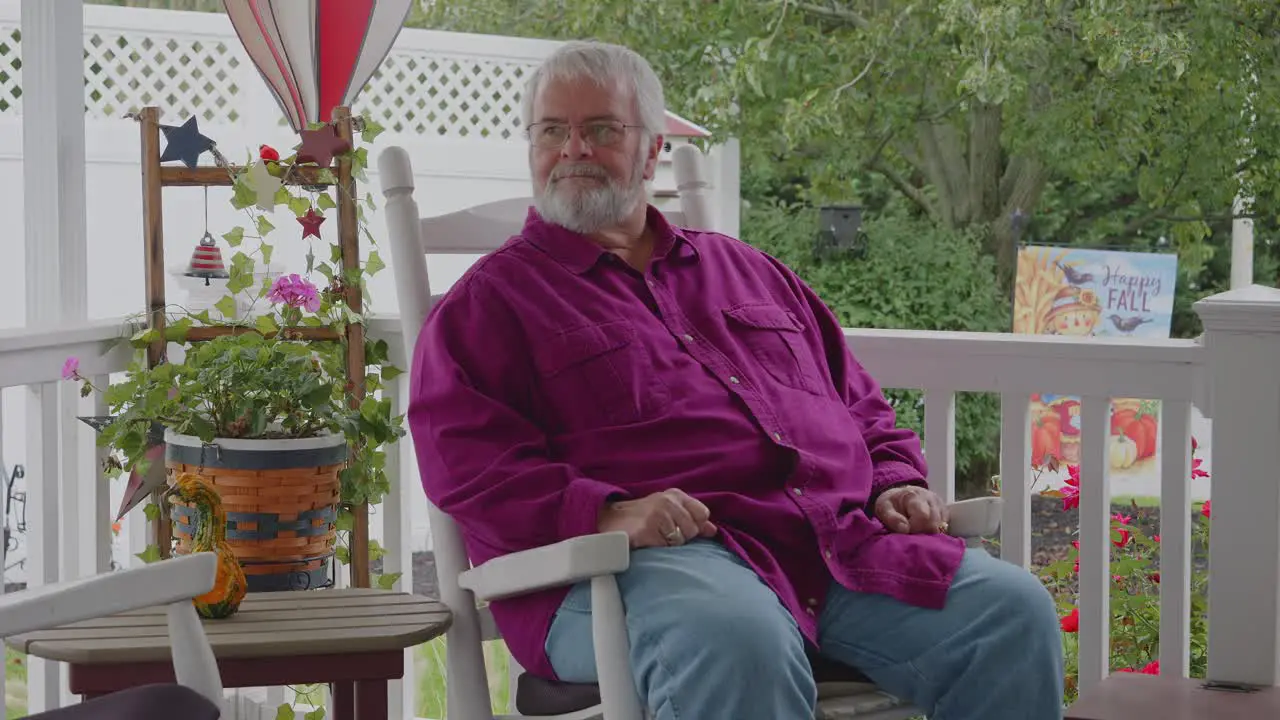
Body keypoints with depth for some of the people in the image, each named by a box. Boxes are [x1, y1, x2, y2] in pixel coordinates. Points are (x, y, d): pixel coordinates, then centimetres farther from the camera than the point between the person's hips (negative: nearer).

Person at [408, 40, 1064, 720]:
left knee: (1013, 612, -18)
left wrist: (897, 483, 11)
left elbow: (862, 408, 33)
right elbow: (467, 463, -2)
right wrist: (607, 514, -17)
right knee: (740, 643, -41)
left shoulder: (747, 270, 30)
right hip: (653, 560, -5)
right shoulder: (487, 302, 14)